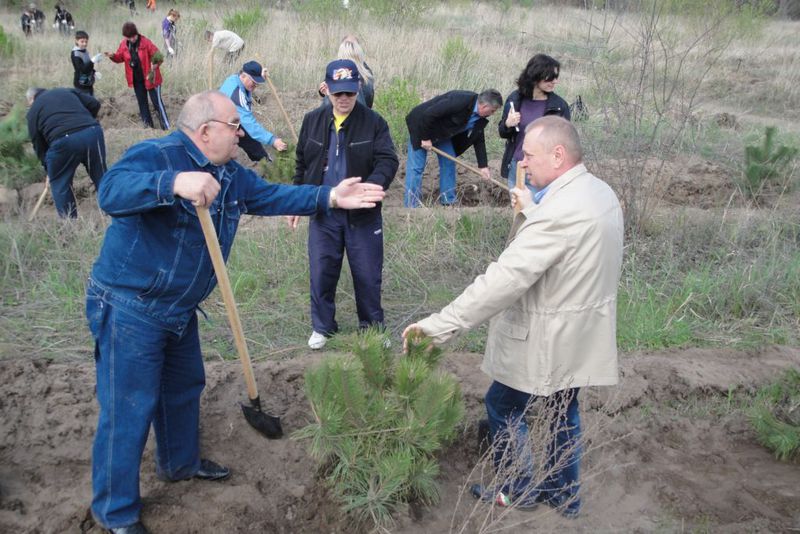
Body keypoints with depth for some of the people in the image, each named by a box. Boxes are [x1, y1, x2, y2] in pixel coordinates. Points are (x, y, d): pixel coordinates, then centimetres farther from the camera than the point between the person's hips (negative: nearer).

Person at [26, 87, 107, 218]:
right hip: (93, 132, 3)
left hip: (64, 141, -3)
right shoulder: (67, 91, 29)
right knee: (101, 177, 16)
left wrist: (48, 168, 30)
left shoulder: (33, 110, 21)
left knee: (60, 184, 16)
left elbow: (38, 144, 21)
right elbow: (94, 104, 19)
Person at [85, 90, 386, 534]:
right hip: (128, 309, -9)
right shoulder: (154, 156, -22)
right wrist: (174, 183, -55)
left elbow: (272, 196, 8)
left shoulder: (231, 176, 6)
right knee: (128, 410, -1)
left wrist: (330, 198, -2)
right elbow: (111, 191, -39)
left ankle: (180, 462, 49)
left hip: (179, 310, 9)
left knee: (184, 387, 24)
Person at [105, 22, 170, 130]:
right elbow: (120, 57, 10)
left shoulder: (145, 42, -18)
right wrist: (113, 56, -12)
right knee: (142, 102, 13)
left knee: (157, 102, -3)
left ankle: (166, 128, 2)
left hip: (150, 78, -5)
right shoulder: (124, 44, -2)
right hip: (136, 79, 5)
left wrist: (156, 64, -38)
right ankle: (148, 125, 26)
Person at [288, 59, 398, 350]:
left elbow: (388, 161, -15)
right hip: (322, 211, 2)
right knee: (321, 271, 9)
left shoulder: (373, 122, -8)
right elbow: (302, 164, 11)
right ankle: (322, 326, 27)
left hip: (363, 213, -2)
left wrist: (371, 187, -34)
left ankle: (372, 326, 29)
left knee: (368, 273, 9)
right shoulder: (312, 121, 2)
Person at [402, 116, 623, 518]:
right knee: (563, 409, 23)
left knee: (503, 405, 12)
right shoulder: (599, 191, 1)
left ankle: (516, 490, 28)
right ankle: (564, 493, 38)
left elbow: (503, 278, -34)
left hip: (550, 340, -9)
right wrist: (531, 211, 7)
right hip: (581, 333, 9)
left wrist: (438, 326, -33)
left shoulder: (559, 211, -29)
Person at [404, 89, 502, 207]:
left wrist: (483, 165, 0)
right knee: (416, 166, -8)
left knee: (449, 163, 6)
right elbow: (428, 114, -33)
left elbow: (478, 140, 4)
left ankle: (448, 202, 16)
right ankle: (411, 206, -3)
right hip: (422, 124, -8)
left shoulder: (480, 118, -8)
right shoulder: (460, 101, -34)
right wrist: (425, 138, -24)